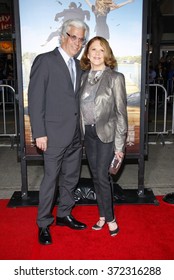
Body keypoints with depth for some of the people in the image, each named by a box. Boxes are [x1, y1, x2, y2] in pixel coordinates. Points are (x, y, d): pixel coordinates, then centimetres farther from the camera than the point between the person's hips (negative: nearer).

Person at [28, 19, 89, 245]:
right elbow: (35, 99, -11)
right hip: (55, 133, -7)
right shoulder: (45, 61, -7)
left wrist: (82, 128, 8)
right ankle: (44, 224, 20)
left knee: (71, 178, 16)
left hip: (75, 134, 7)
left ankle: (64, 215, 34)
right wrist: (39, 133, -15)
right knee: (51, 179, 3)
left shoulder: (78, 65, 13)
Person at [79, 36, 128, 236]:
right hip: (88, 133, 5)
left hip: (106, 133, -5)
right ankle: (103, 215, 28)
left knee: (102, 176, -3)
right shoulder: (84, 76, 6)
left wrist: (119, 145, -12)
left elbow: (121, 112, -10)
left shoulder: (115, 78, -9)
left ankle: (110, 218, 17)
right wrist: (81, 131, 4)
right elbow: (81, 106, 9)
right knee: (95, 176, 12)